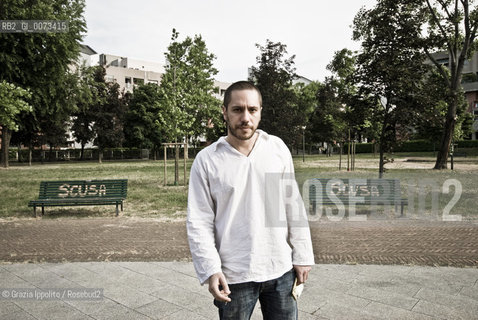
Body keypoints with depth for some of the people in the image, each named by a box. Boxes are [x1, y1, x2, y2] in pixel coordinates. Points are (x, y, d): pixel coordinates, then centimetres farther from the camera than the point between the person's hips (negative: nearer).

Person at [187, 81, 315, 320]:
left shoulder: (278, 148, 0)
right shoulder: (206, 160, -7)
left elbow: (294, 206, 2)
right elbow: (199, 222, -6)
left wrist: (302, 255, 2)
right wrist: (210, 269, -12)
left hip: (281, 270, 2)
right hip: (233, 276, -2)